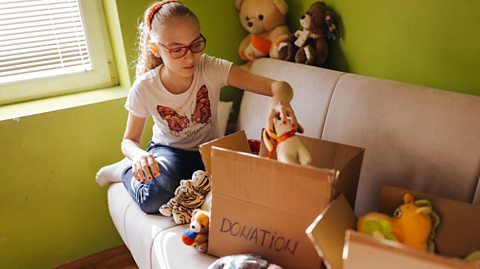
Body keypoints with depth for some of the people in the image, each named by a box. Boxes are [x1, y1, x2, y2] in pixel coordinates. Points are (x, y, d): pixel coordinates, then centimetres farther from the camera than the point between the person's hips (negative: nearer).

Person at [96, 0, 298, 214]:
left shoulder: (212, 69, -22)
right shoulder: (144, 88, -19)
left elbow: (279, 86, -25)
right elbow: (129, 140, -6)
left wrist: (279, 99, -51)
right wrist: (138, 155, -32)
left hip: (205, 151, 3)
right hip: (167, 151, -3)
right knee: (156, 197, -35)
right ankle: (126, 171, 3)